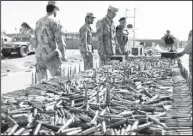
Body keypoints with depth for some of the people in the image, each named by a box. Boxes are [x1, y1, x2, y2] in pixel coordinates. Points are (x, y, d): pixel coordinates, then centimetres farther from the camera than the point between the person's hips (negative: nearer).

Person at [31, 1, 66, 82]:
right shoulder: (55, 22, -11)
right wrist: (63, 55, 0)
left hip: (39, 55, 7)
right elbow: (60, 41, -14)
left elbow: (35, 41, 12)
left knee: (41, 81, 12)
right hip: (51, 56, -7)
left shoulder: (39, 22, 11)